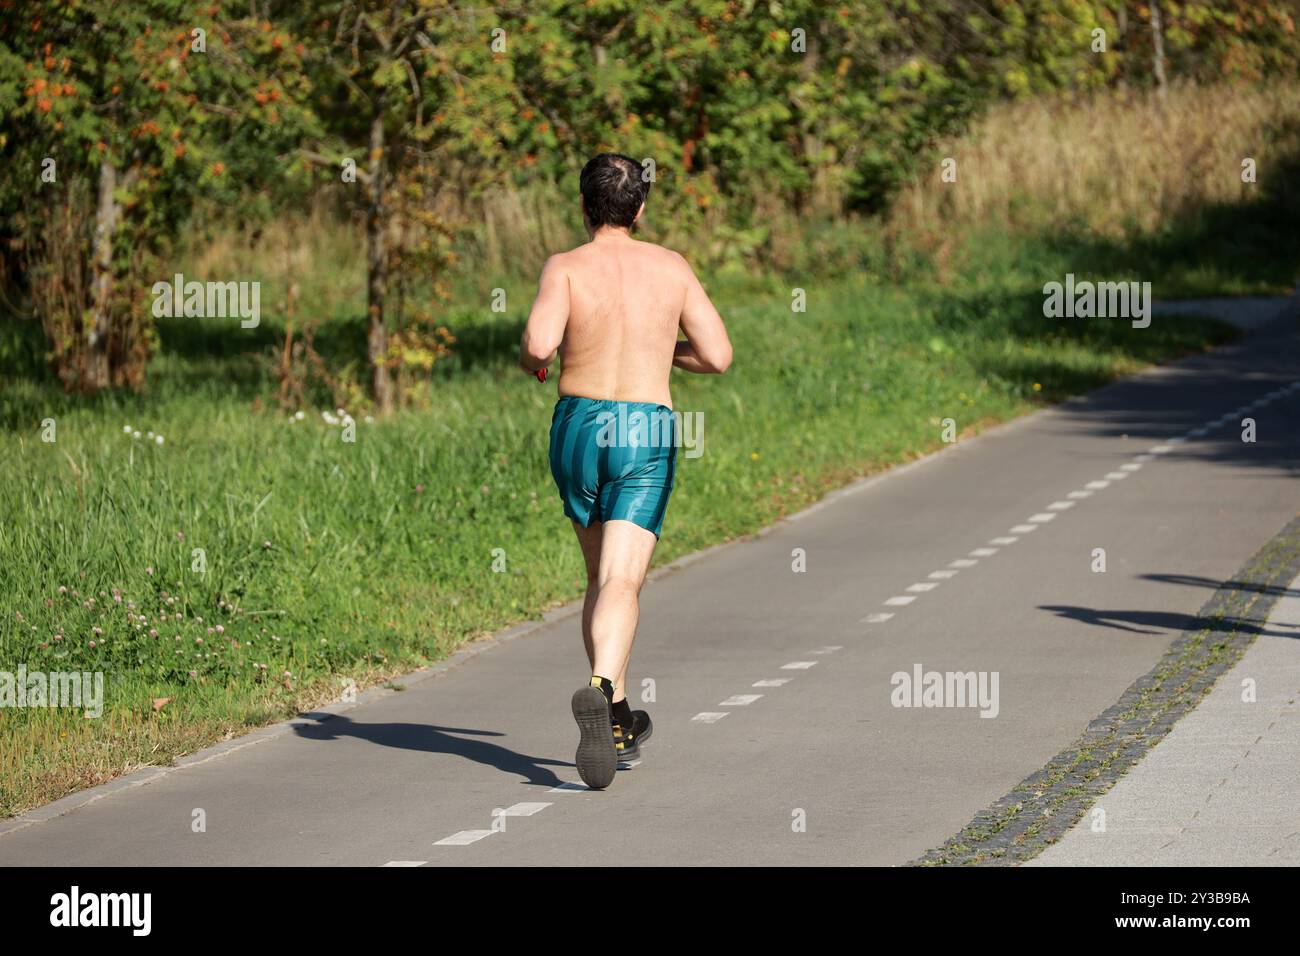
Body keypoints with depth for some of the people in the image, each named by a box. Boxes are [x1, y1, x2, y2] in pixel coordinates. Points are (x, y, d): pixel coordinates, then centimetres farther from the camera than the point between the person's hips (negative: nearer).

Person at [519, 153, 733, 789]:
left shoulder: (566, 268, -4)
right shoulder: (671, 268, 4)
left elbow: (539, 343, -21)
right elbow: (718, 356, 4)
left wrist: (530, 357, 3)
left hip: (577, 427, 1)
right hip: (648, 432, -1)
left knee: (601, 576, 20)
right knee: (621, 583, -11)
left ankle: (618, 718, 26)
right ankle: (600, 687, -39)